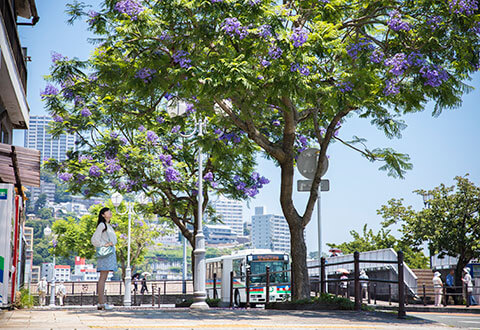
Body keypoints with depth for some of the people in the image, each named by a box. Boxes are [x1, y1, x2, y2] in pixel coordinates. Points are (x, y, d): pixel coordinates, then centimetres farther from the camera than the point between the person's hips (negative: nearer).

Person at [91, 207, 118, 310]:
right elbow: (94, 239, -13)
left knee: (104, 278, 8)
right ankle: (101, 303, -12)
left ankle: (101, 303, 9)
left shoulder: (109, 226, 21)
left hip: (111, 252, 9)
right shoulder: (102, 225, -6)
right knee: (103, 277, -10)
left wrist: (112, 243, 5)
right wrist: (104, 244, -13)